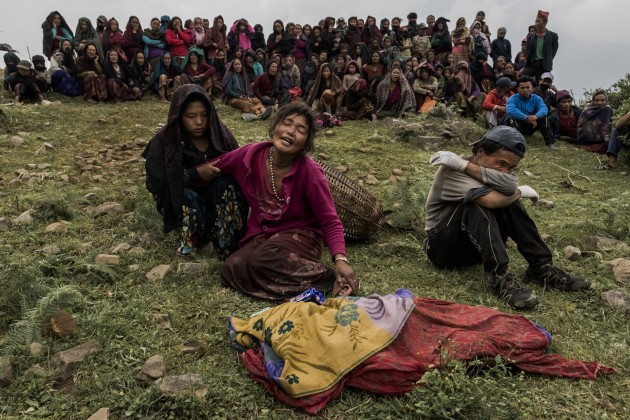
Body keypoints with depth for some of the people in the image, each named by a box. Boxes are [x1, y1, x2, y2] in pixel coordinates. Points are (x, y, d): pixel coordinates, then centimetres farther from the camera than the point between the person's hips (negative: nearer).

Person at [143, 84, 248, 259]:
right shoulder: (164, 140, -15)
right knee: (187, 196, -35)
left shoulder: (219, 133, -7)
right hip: (179, 202, -2)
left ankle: (229, 245, -26)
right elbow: (155, 182, -21)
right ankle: (192, 239, -15)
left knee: (227, 185, -29)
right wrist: (196, 173, -29)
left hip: (219, 197, 2)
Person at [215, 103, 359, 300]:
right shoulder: (251, 154, -12)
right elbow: (211, 167, 6)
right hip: (261, 233, 5)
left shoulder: (310, 173, -21)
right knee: (232, 270, -20)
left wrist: (340, 259, -33)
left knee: (264, 261, -33)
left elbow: (330, 222, -18)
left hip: (300, 235, -5)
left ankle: (327, 278, -17)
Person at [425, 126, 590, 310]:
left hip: (475, 245, 6)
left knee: (508, 201, -15)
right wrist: (521, 192, -15)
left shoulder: (494, 172, 0)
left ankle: (541, 267, -12)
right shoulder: (451, 170, -21)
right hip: (443, 247, -6)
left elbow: (510, 186, -27)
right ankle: (500, 276, -32)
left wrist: (464, 165, -30)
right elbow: (492, 200, -35)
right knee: (478, 203, -30)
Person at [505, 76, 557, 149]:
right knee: (512, 118, -32)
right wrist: (526, 118, -44)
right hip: (516, 126, -3)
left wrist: (536, 116, -45)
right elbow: (510, 110, -36)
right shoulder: (513, 98, -13)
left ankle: (550, 142, -19)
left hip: (530, 127, 4)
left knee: (543, 117, -17)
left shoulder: (536, 98, -1)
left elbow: (543, 109, -21)